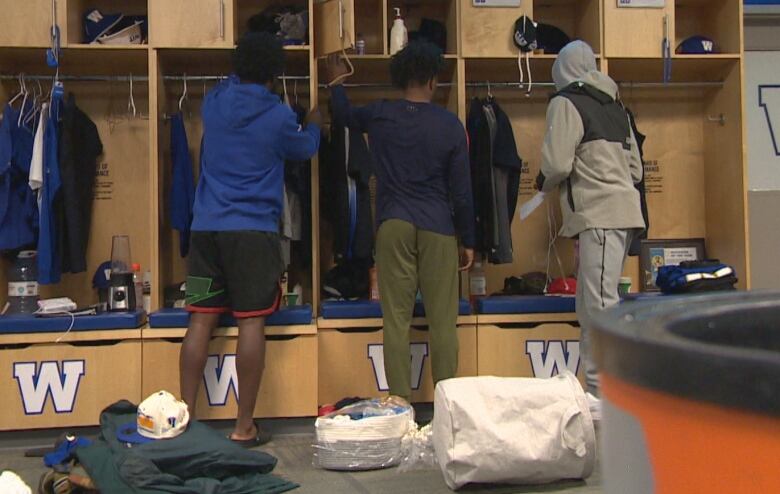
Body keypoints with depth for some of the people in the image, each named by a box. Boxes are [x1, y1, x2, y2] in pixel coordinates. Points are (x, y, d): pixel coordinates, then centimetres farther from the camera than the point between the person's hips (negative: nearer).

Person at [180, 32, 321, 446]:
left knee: (201, 320, 6)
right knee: (252, 322, -1)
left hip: (206, 227, 4)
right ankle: (244, 427, 1)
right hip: (253, 230, -4)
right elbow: (305, 148, 18)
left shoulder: (214, 102, 6)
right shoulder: (278, 116, -4)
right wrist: (315, 120, 36)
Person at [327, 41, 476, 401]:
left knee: (396, 319, 3)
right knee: (442, 321, 3)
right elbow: (461, 192, 0)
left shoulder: (379, 115, 3)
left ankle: (400, 402, 4)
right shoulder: (450, 125, -2)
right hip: (437, 229, -1)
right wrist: (468, 241, 10)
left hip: (393, 225, 1)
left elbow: (343, 114, 27)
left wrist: (337, 82, 46)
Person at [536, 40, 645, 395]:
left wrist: (543, 184, 9)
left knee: (600, 304, -12)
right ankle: (597, 385, 12)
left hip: (598, 215, -8)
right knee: (591, 306, 11)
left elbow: (557, 164, -10)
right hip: (623, 210, 8)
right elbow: (635, 168, 19)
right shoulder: (613, 105, 20)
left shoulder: (566, 103, -2)